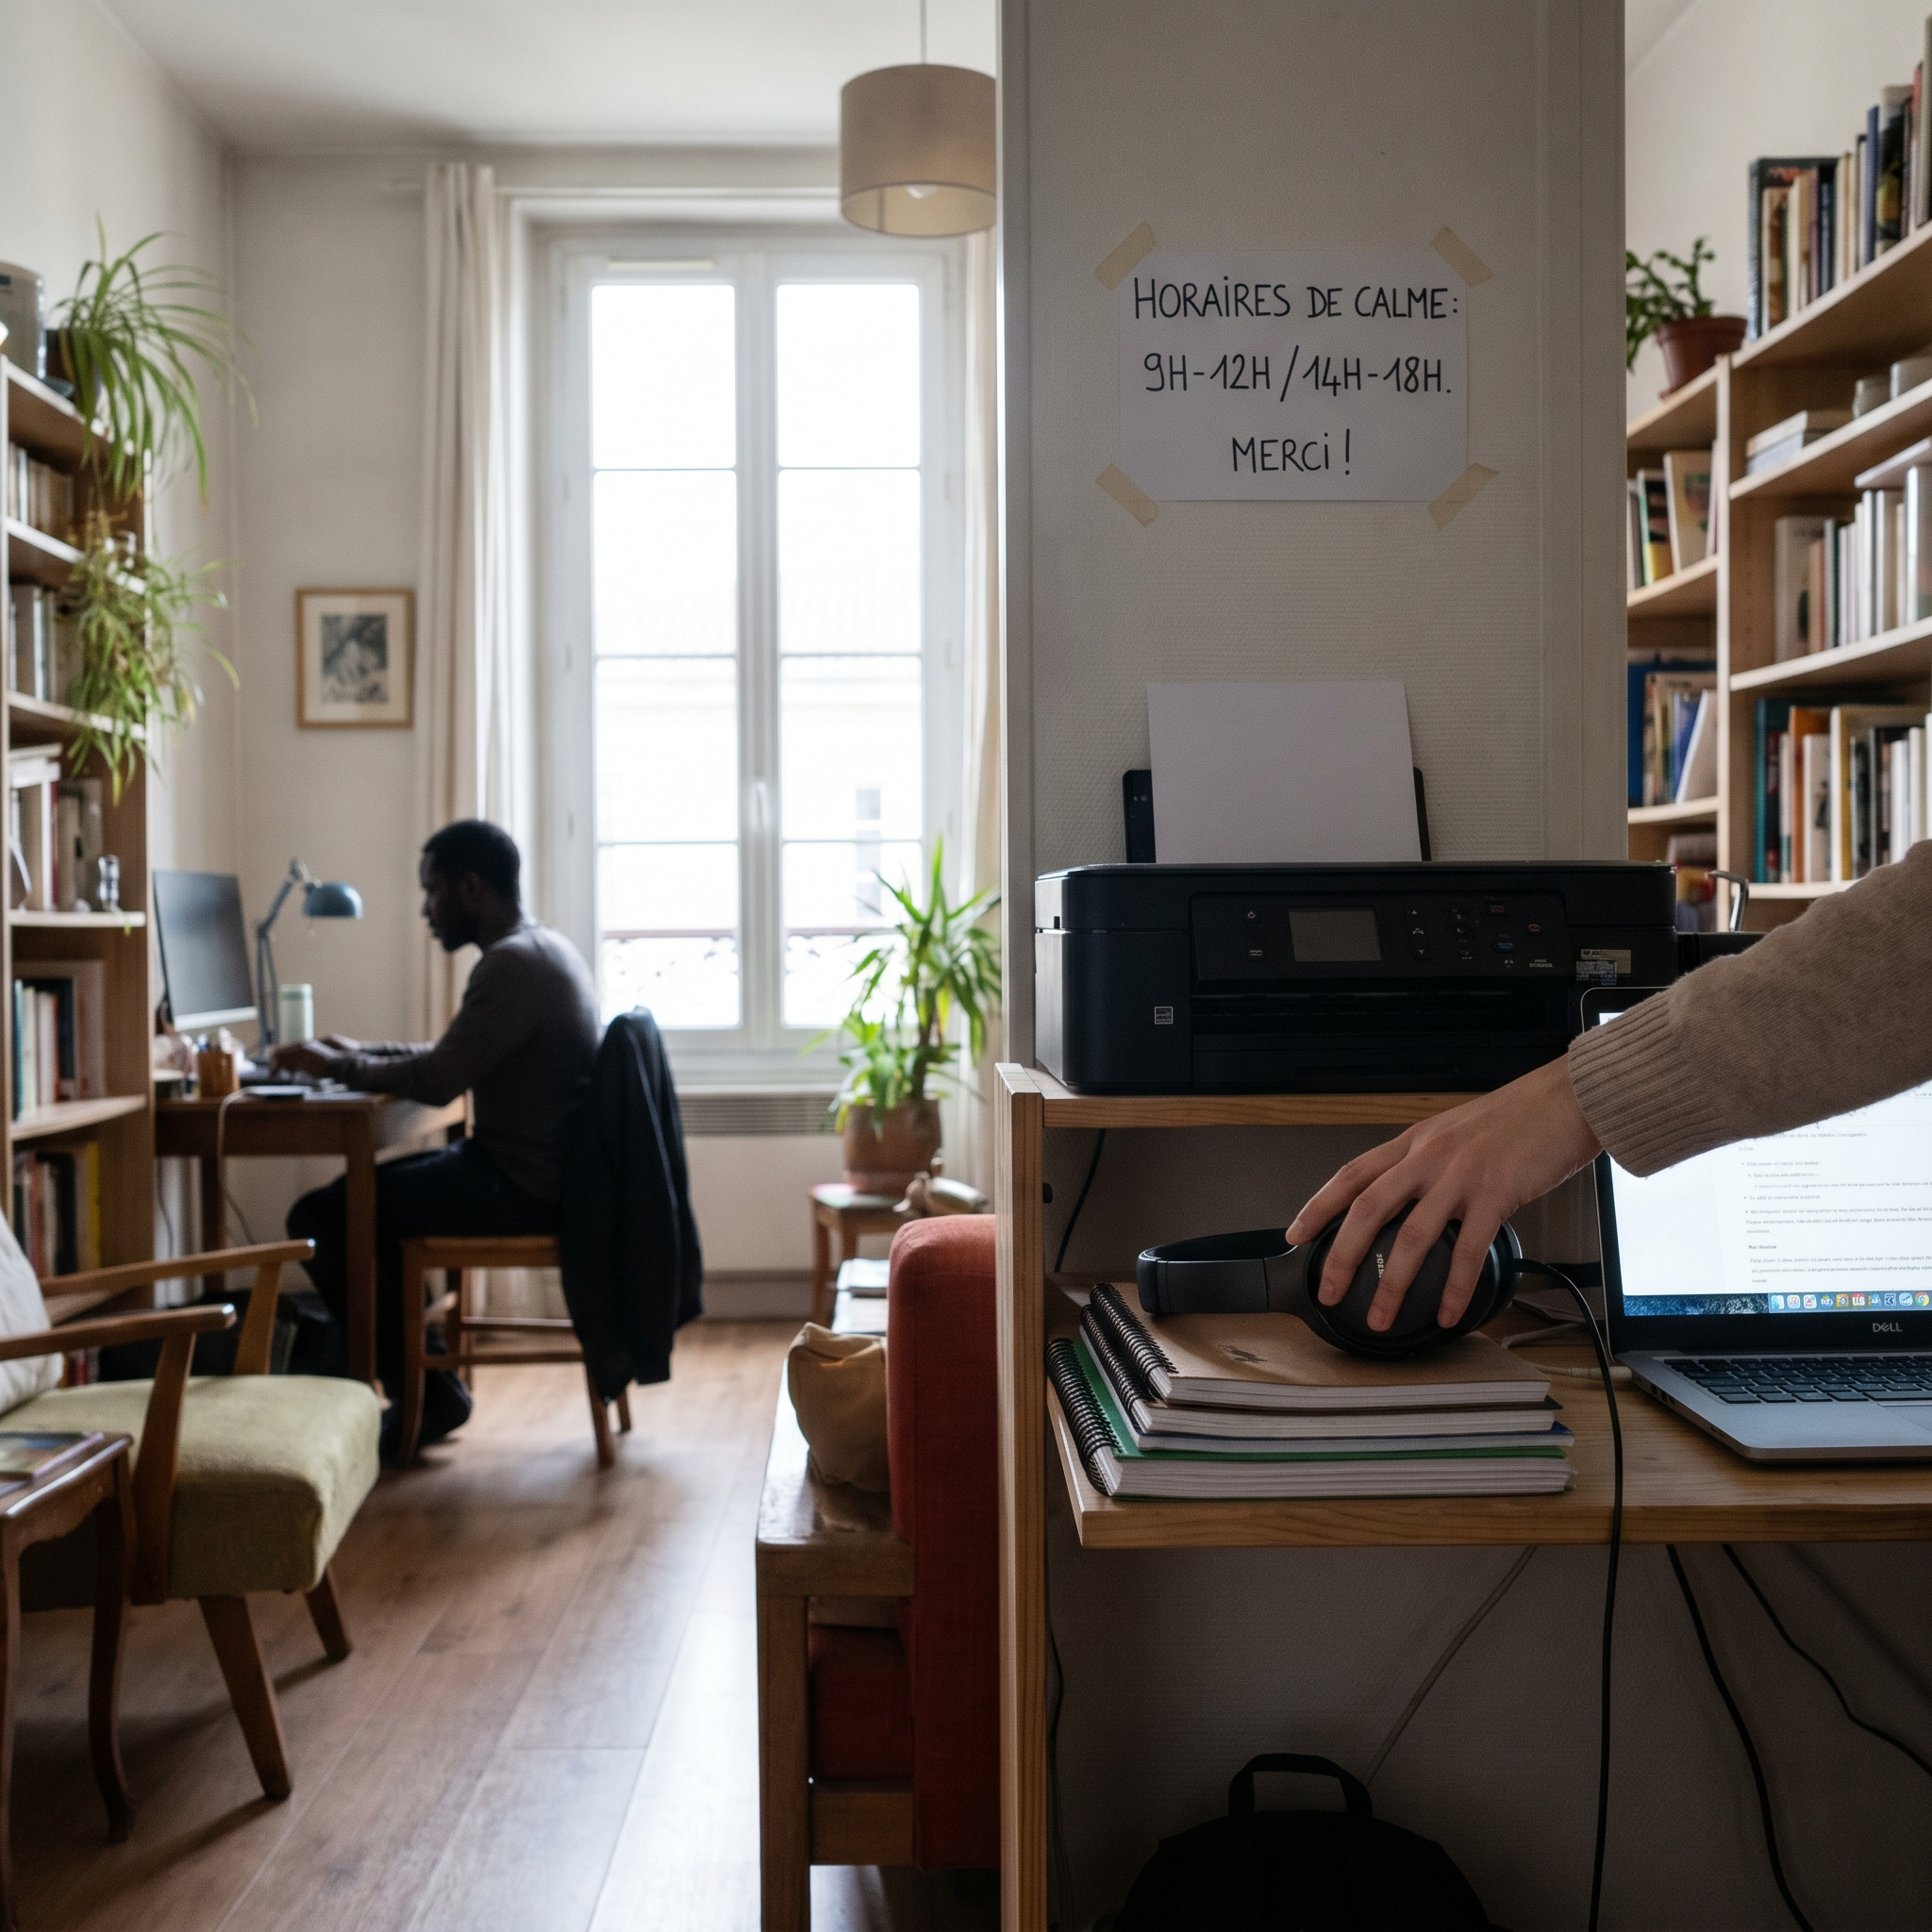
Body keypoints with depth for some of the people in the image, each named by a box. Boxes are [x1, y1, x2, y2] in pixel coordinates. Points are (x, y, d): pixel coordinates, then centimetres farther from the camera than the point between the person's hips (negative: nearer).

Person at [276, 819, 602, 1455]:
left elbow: (437, 1081, -22)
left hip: (518, 1186, -11)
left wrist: (338, 1066, -7)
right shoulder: (544, 949, 13)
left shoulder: (512, 964, -20)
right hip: (535, 1169, 11)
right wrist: (363, 1053, 12)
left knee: (318, 1218, -9)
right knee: (361, 1192, 20)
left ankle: (428, 1396, -1)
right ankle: (417, 1376, 20)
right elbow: (455, 1059, 21)